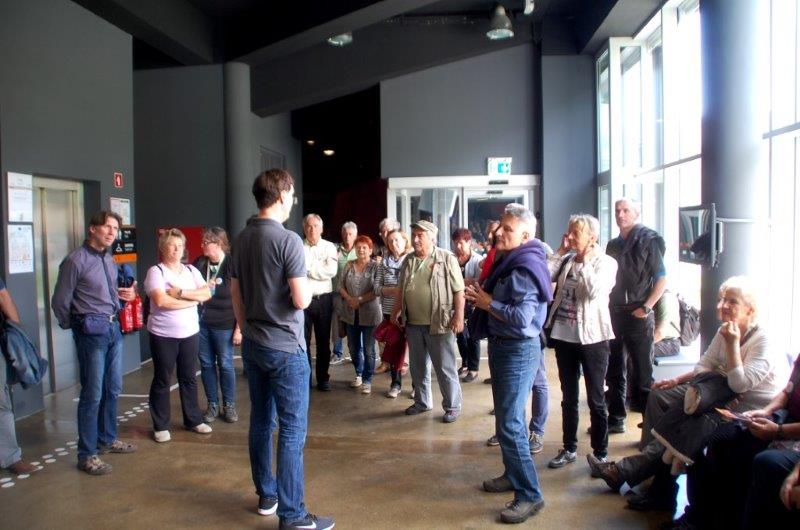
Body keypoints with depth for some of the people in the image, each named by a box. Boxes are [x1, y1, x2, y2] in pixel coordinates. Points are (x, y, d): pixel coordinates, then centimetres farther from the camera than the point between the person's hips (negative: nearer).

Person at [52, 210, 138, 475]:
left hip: (114, 327, 8)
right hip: (92, 331, -8)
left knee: (113, 389, 16)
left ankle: (107, 439, 32)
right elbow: (60, 302, -8)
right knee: (93, 393, -4)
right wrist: (76, 327, 4)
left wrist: (125, 295, 3)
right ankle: (87, 455, 7)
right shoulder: (76, 260, -12)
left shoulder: (110, 260, 12)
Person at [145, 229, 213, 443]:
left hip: (190, 333, 4)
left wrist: (180, 292, -16)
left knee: (189, 378, 14)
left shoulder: (192, 271, 8)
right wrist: (193, 299, -13)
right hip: (163, 335, -4)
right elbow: (161, 300, -21)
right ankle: (161, 426, 17)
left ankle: (193, 419, 25)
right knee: (162, 380, 7)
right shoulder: (155, 271, -7)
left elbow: (206, 294, -4)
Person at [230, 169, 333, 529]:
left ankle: (266, 496, 30)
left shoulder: (242, 240, 6)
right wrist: (309, 286, 2)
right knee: (293, 430, -1)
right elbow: (301, 300, -20)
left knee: (261, 422, 17)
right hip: (285, 347, -8)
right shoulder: (288, 240, -17)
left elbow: (236, 293, 13)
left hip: (253, 345, 8)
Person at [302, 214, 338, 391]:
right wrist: (320, 267, -12)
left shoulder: (329, 247, 3)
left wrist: (309, 268, -11)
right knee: (303, 340, 5)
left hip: (323, 299, 1)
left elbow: (332, 270, -12)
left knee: (323, 341, 10)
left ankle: (323, 378, 21)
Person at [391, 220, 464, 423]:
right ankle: (422, 402, 31)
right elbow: (401, 290, 18)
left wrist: (459, 316, -15)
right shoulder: (408, 260, 11)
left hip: (439, 323, -6)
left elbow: (458, 290, -9)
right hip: (413, 323, 6)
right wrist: (396, 312, 14)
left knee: (445, 368, 2)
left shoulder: (447, 258, -7)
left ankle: (452, 406, 15)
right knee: (418, 366, 16)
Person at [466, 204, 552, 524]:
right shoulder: (510, 262, 11)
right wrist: (483, 298, 1)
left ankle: (530, 495, 1)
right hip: (503, 345, 10)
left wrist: (488, 303, -17)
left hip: (518, 350, -10)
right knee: (507, 417, 20)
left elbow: (521, 318, -30)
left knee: (510, 424, -8)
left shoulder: (524, 268, -20)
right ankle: (513, 475, 34)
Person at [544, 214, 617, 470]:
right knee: (569, 397, 15)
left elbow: (594, 291, -23)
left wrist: (584, 260, -14)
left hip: (592, 338, -5)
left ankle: (600, 453, 17)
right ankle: (569, 448, 28)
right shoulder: (566, 261, 8)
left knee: (595, 399, 5)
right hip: (564, 335, 5)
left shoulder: (606, 262, -5)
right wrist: (561, 251, -3)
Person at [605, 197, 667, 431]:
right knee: (614, 370, 12)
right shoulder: (613, 245, 13)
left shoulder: (648, 240, -5)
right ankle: (616, 418, 24)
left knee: (642, 372, 0)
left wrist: (646, 307, -15)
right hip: (614, 313, 6)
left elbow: (662, 278, -8)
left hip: (638, 316, -6)